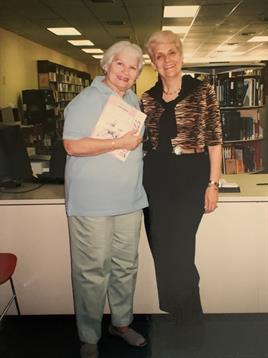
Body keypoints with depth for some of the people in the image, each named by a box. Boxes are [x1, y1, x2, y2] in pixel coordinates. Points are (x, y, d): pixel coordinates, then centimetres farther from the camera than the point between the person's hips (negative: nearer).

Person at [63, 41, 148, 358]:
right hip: (93, 203, -7)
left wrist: (137, 142, 10)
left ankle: (121, 322, 34)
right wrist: (121, 142, -17)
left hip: (130, 200, 7)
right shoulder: (86, 100, -8)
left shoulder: (133, 101, 16)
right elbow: (73, 145, -19)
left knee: (126, 266, 16)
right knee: (93, 272, 0)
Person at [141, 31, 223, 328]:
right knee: (162, 250, 10)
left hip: (191, 179, -4)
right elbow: (143, 142, 13)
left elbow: (214, 140, -4)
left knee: (178, 250, -1)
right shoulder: (147, 99, 7)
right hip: (156, 180, 4)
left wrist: (213, 183, -8)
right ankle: (172, 315, 32)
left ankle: (188, 317, 24)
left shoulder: (202, 91, -2)